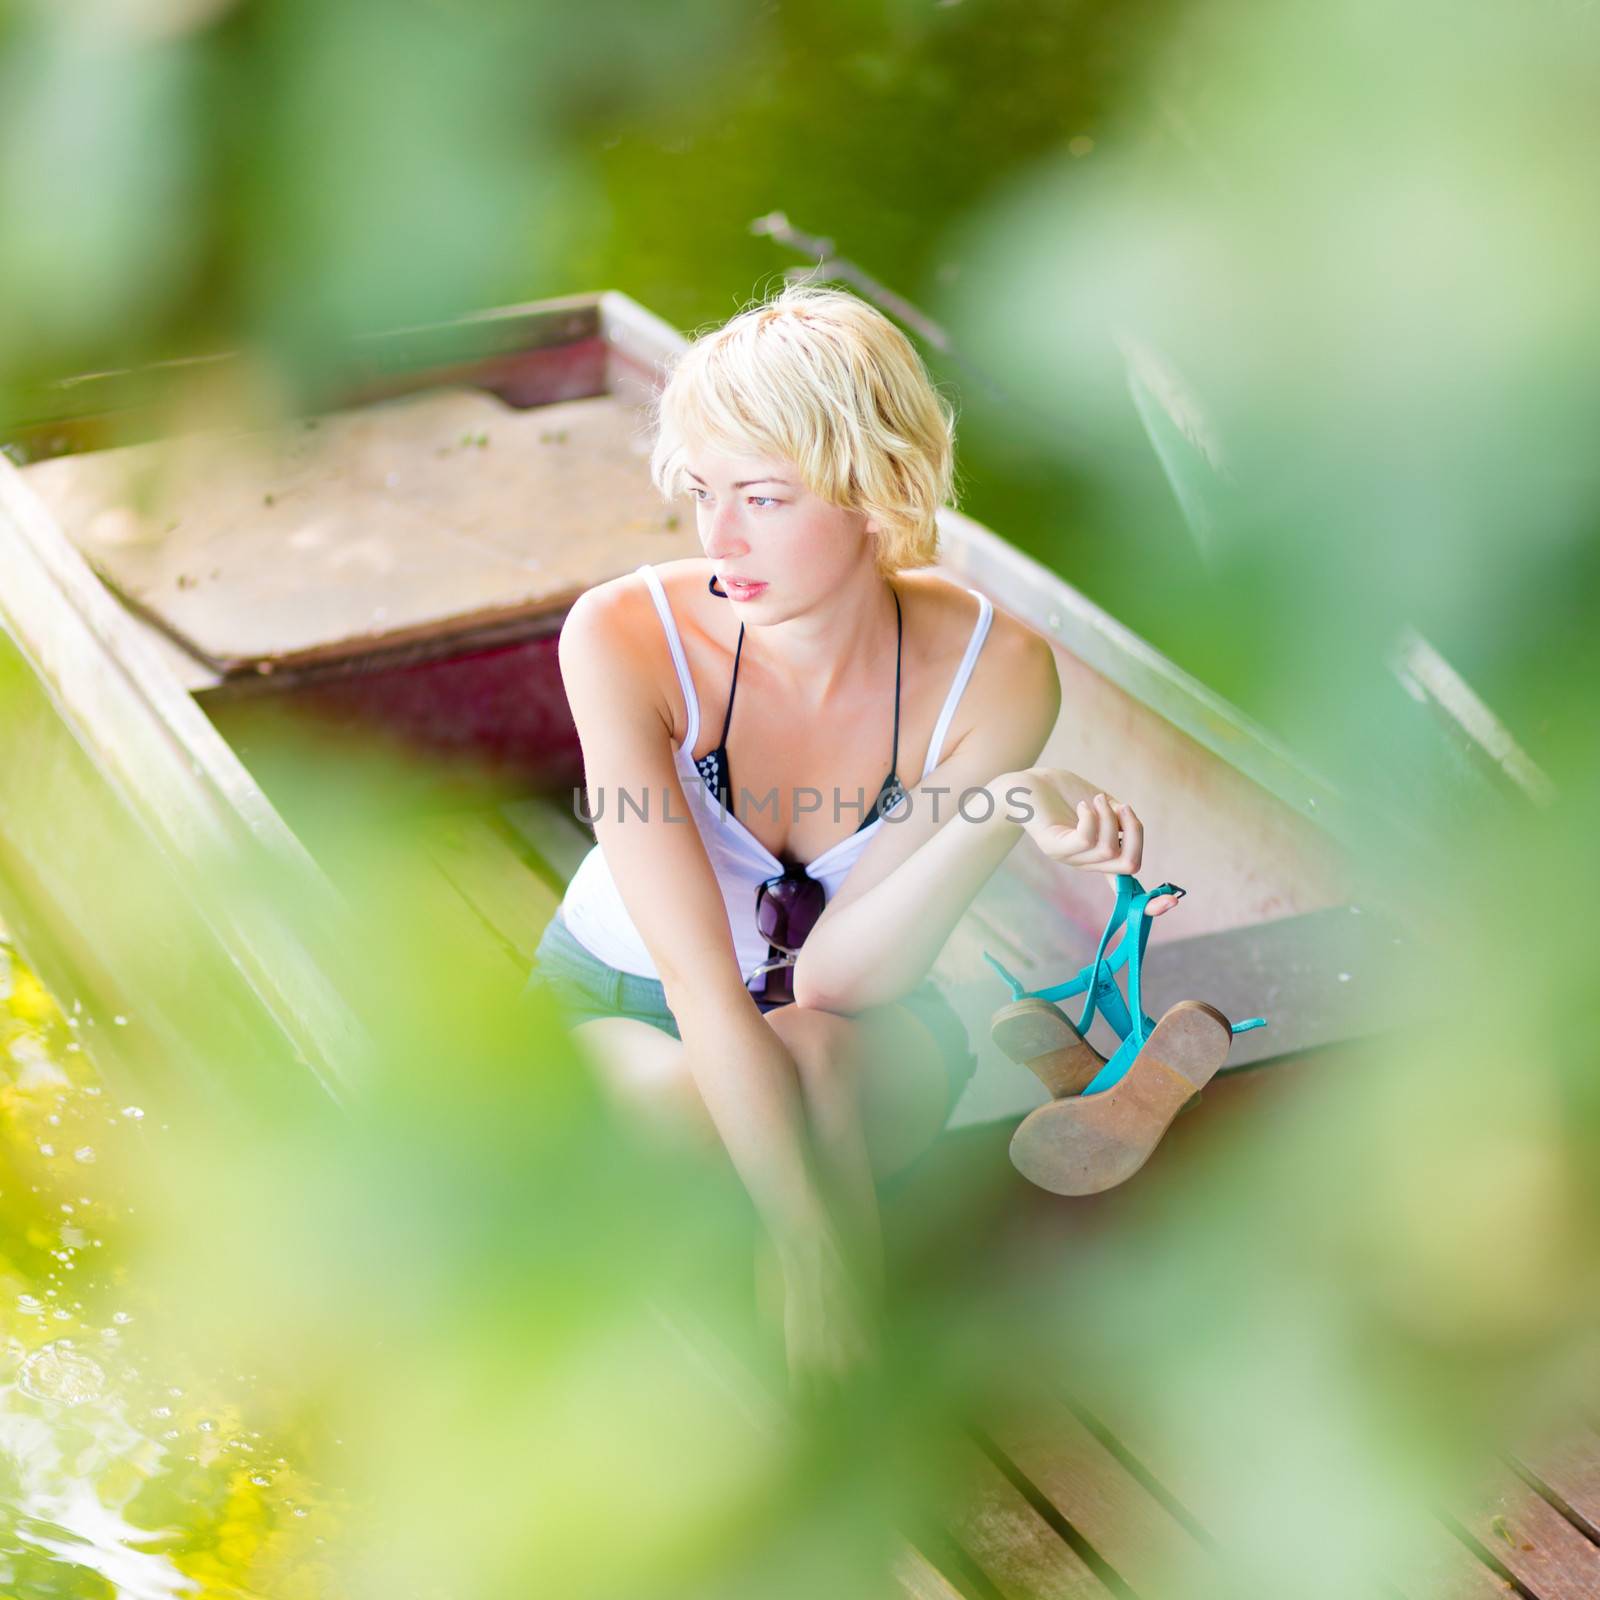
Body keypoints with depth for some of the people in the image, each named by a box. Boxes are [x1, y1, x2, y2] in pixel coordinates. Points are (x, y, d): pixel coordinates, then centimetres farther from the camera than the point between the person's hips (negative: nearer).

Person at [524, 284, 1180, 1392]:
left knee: (813, 1055, -37)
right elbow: (697, 973, -33)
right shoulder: (623, 638, -27)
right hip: (618, 1012, -1)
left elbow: (836, 974, -27)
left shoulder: (995, 674, -23)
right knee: (684, 1101, -38)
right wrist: (814, 1252, -41)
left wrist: (1009, 811, -43)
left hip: (866, 1043, 1)